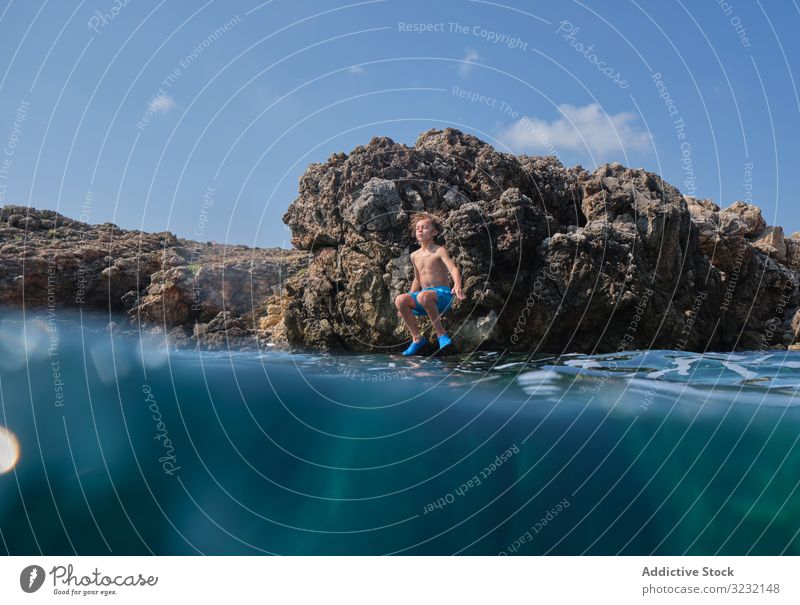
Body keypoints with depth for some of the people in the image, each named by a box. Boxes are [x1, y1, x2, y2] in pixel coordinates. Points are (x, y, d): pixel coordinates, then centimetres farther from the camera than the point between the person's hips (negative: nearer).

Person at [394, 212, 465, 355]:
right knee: (400, 300, -20)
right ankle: (417, 338, -11)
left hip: (442, 294, -6)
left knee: (423, 296, -38)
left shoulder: (439, 251, -5)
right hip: (424, 294, 6)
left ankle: (441, 333, -22)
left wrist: (457, 286, -40)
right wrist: (409, 303, 22)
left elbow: (453, 269, -20)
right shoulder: (414, 256, 14)